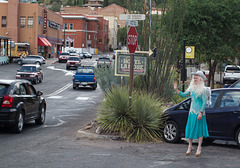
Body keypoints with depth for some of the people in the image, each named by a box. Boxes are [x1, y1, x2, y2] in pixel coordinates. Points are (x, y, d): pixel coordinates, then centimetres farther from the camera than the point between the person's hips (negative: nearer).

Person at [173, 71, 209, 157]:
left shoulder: (203, 90, -10)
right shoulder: (192, 88, 9)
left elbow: (204, 102, -13)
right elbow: (183, 95, 12)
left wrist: (201, 113, -19)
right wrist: (176, 89, -2)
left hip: (199, 112, -6)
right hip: (192, 111, 6)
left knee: (200, 129, 0)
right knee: (190, 129, 6)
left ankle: (199, 148, 8)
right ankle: (190, 147, 18)